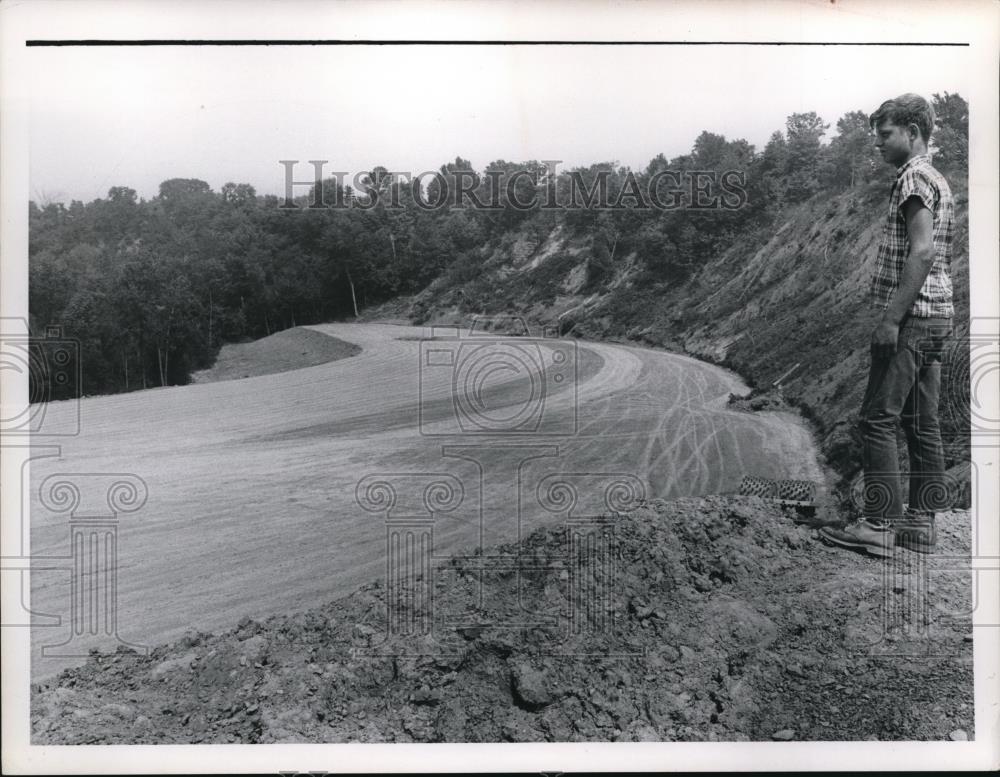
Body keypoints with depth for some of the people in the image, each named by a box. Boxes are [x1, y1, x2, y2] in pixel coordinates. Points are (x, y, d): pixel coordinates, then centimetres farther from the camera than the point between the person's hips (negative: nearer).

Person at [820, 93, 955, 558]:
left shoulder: (914, 178, -9)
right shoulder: (938, 181, 21)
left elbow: (922, 252, -20)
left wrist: (891, 318, -22)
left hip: (910, 316, -10)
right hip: (937, 316, 10)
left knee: (879, 419, -8)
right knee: (921, 422, 9)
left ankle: (879, 526, -6)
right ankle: (921, 522, 14)